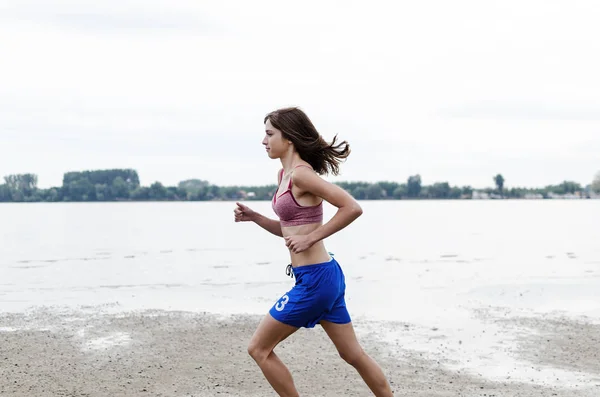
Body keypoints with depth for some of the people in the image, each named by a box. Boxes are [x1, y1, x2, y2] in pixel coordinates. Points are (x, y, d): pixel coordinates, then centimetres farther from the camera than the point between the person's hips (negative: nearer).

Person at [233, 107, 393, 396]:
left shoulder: (301, 174, -16)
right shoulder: (284, 174, 12)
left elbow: (352, 208, -23)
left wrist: (311, 238, -19)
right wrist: (254, 217, 7)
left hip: (315, 279, -10)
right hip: (323, 276, 10)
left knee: (259, 349, 2)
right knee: (352, 353, 16)